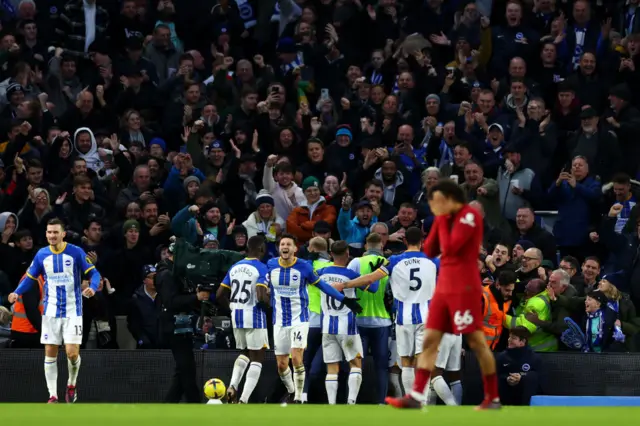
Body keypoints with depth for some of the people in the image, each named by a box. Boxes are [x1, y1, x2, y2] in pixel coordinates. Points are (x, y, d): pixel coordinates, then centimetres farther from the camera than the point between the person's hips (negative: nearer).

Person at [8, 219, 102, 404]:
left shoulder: (76, 252, -8)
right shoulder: (41, 255, 1)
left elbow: (94, 273, -6)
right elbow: (30, 277, 11)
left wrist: (93, 287, -27)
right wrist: (17, 292, -6)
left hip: (72, 311, -3)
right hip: (51, 311, 3)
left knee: (72, 353, -10)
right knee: (50, 353, 2)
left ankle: (72, 385, 18)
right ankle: (53, 395, 9)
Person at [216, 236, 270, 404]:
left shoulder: (235, 267, 8)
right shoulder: (261, 269, -11)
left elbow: (219, 295, 9)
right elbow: (262, 297, -23)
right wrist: (268, 303, -2)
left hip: (236, 316, 6)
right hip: (255, 317, -6)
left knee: (245, 353, 26)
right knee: (257, 359, 3)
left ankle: (233, 386, 4)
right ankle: (244, 400, -7)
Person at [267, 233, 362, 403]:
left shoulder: (304, 267, -10)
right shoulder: (271, 265, -2)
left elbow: (321, 285, 1)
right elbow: (263, 287, 17)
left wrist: (344, 299, 0)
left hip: (299, 319, -3)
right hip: (279, 321, 3)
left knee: (296, 358, -19)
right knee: (281, 365, 6)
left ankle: (298, 397, -7)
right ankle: (291, 391, 33)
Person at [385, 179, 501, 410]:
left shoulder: (469, 215, -11)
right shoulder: (448, 218, 14)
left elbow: (450, 248, -19)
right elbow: (430, 251, 13)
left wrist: (442, 218, -10)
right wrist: (438, 220, 4)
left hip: (464, 289, -8)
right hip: (443, 287, 8)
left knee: (477, 342, -4)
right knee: (429, 340, 0)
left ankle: (493, 398, 4)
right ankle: (415, 396, -4)